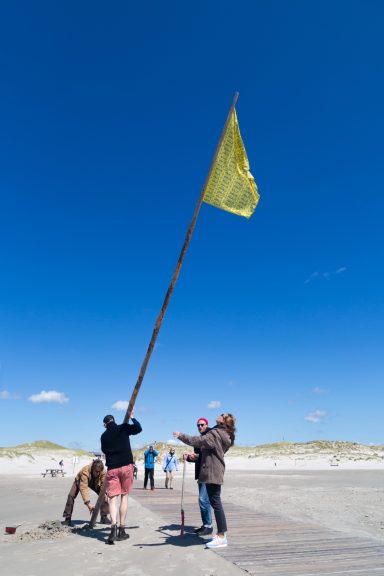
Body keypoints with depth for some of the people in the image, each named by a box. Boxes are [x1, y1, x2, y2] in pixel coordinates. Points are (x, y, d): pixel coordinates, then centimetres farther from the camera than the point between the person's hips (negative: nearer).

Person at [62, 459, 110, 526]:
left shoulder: (103, 472, -36)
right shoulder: (85, 471, -46)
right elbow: (83, 488, -50)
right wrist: (88, 504, -55)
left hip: (95, 483, 2)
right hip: (80, 481, -2)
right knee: (71, 496, -20)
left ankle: (104, 517, 1)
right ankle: (67, 519, -5)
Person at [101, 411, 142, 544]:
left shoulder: (104, 435, 7)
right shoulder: (123, 428, -1)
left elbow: (104, 450, 18)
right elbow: (138, 428, 2)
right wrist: (132, 417, 14)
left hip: (112, 468, 1)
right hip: (126, 466, -1)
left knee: (113, 498, 4)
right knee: (124, 497, 11)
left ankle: (114, 526, -18)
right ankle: (122, 530, 12)